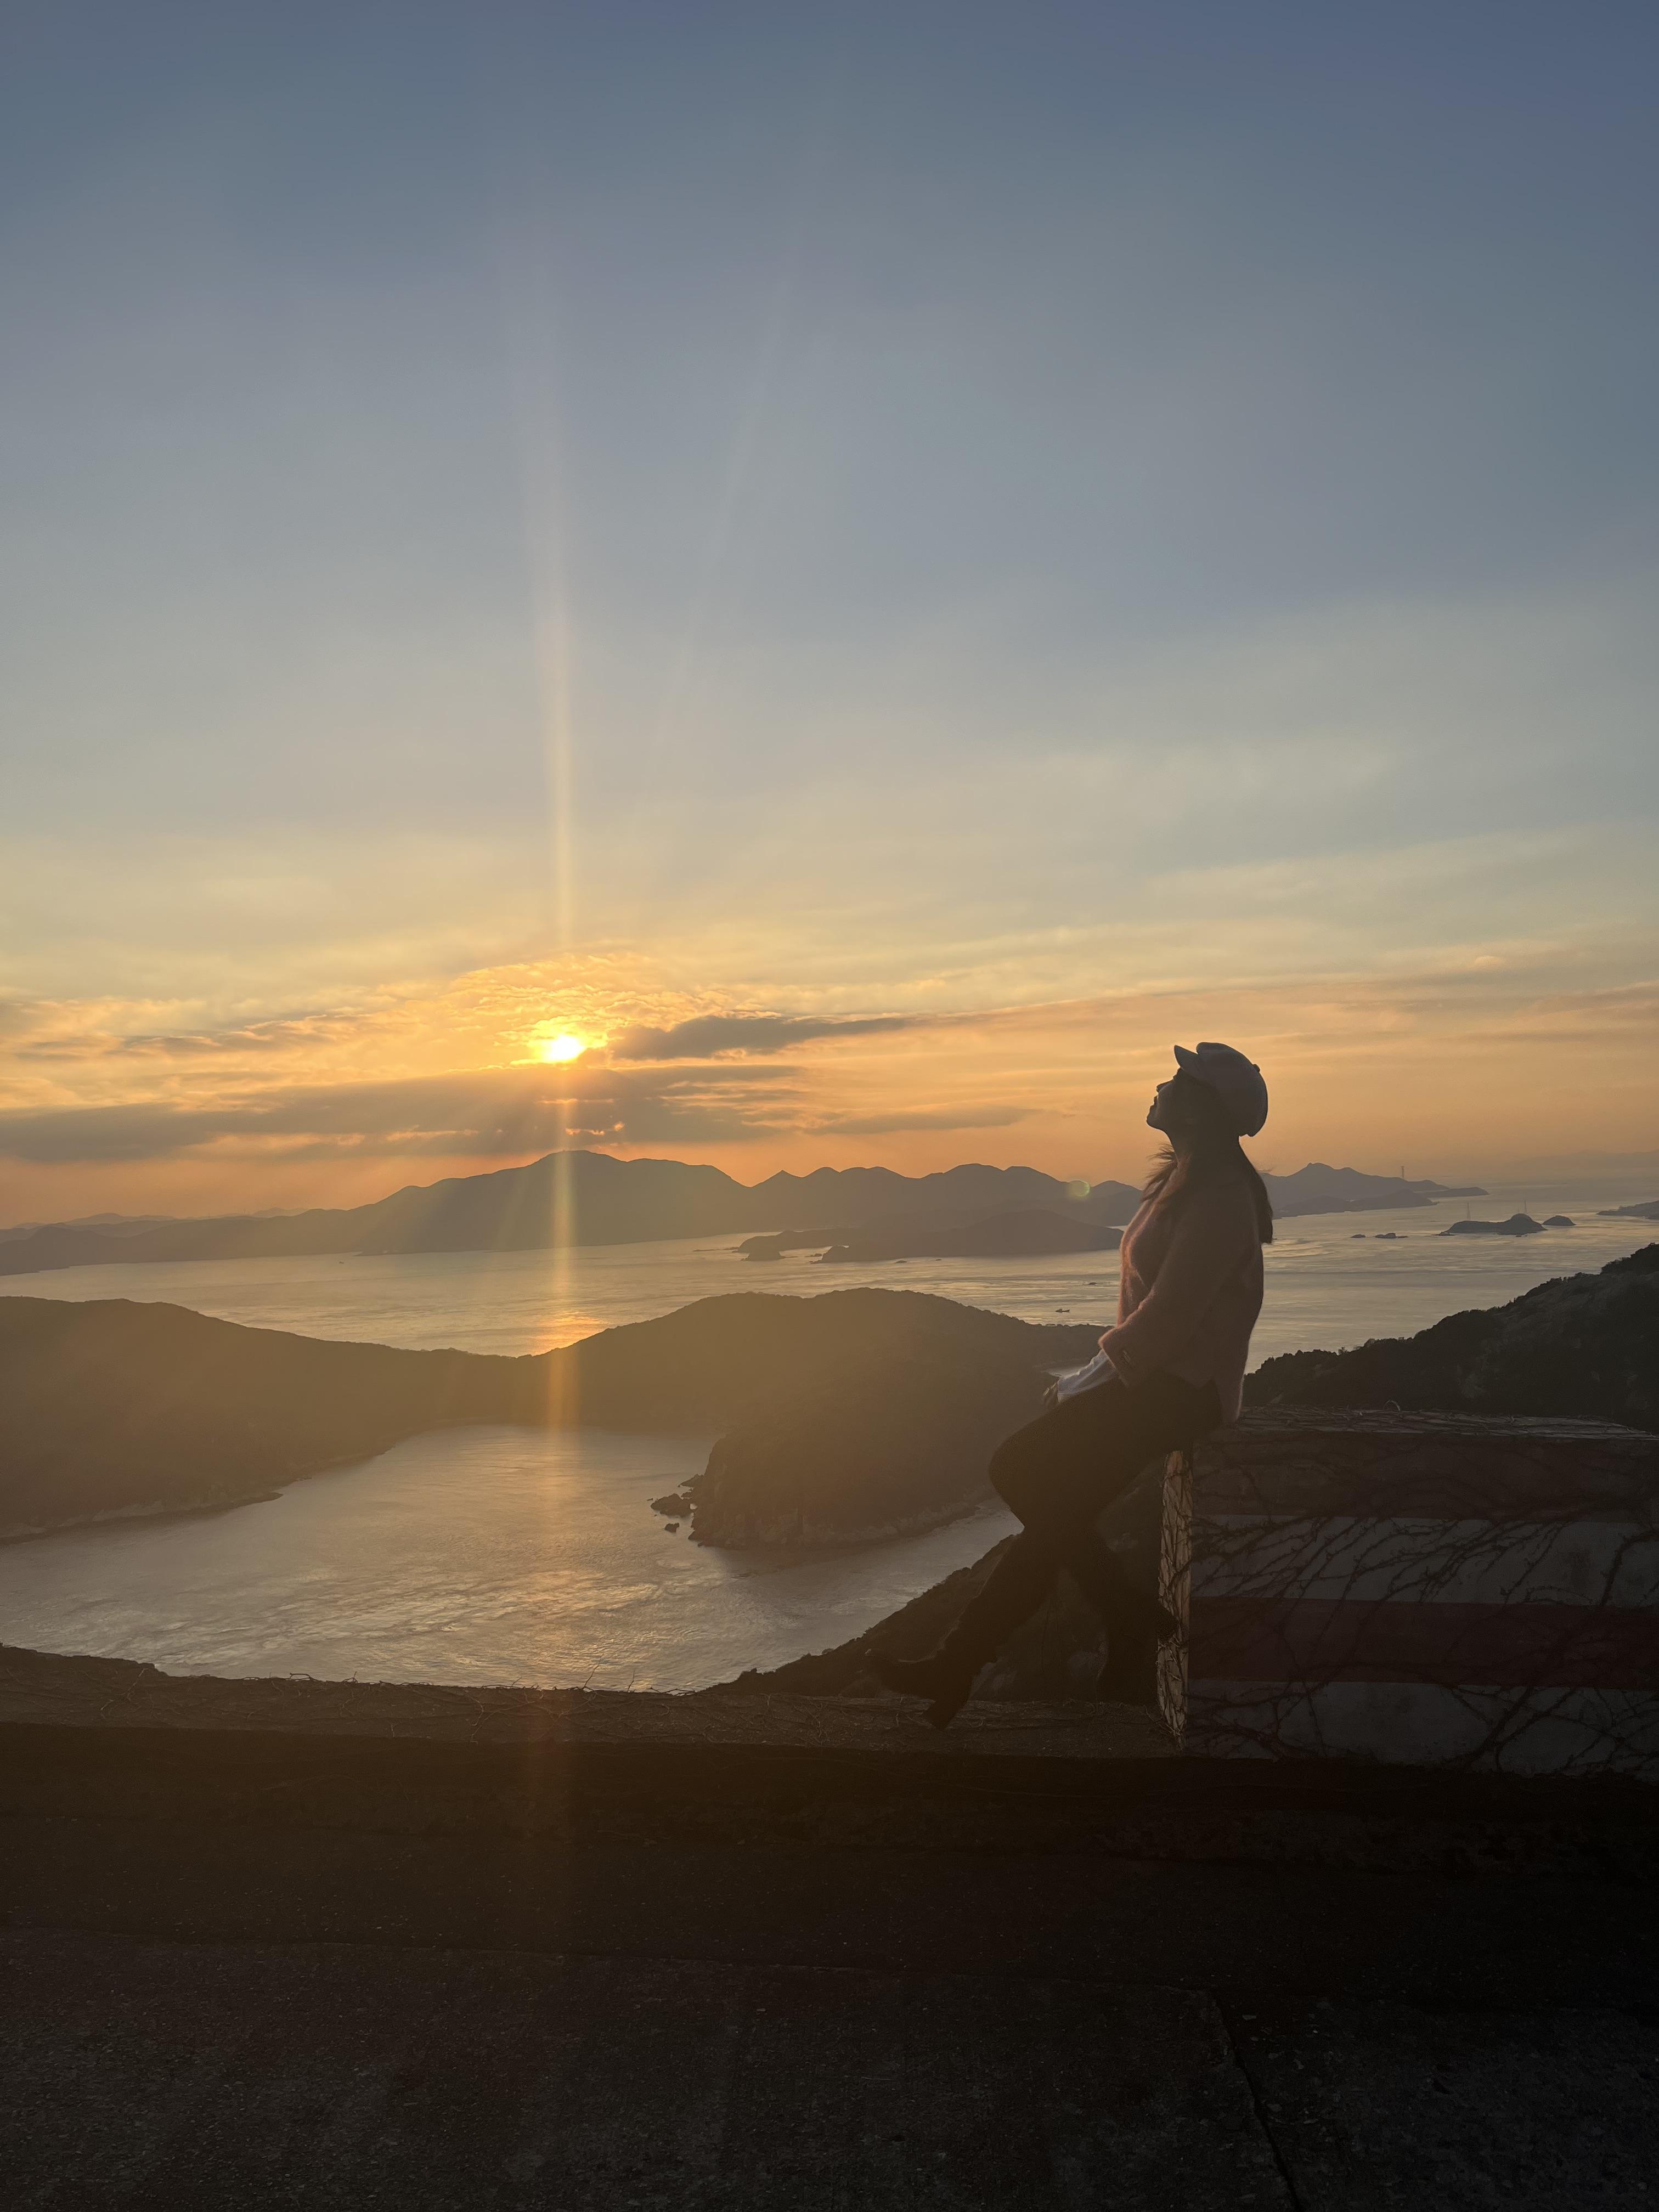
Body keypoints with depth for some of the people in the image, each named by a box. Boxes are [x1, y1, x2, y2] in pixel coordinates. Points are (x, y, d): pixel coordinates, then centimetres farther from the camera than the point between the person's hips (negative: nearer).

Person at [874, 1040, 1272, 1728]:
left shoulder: (1218, 1198, -17)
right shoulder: (1181, 1182, 15)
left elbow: (1170, 1313, -22)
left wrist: (1097, 1376, -15)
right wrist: (1100, 1369, 7)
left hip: (1182, 1388, -10)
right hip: (1149, 1377, 10)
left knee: (1057, 1501, -16)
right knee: (1016, 1468, 0)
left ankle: (959, 1665, -7)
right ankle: (1133, 1617, 5)